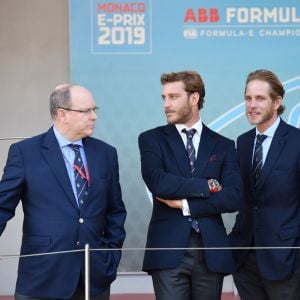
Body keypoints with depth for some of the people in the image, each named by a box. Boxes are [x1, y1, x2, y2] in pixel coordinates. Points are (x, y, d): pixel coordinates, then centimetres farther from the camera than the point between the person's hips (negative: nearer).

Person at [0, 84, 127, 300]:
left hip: (95, 277, 4)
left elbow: (115, 211, 14)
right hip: (43, 277, -3)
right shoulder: (25, 152, -2)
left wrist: (112, 256, 6)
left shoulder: (106, 153, 10)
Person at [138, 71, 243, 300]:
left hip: (212, 251, 2)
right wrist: (207, 186, -7)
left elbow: (234, 197, -3)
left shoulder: (223, 145, 9)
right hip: (168, 250, -2)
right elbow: (158, 183, -12)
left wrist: (186, 204, -9)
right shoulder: (151, 139, 6)